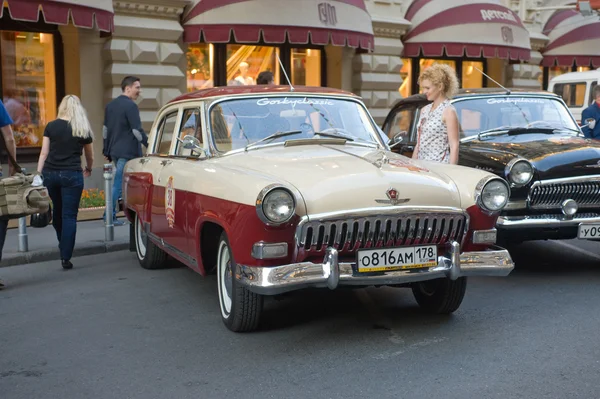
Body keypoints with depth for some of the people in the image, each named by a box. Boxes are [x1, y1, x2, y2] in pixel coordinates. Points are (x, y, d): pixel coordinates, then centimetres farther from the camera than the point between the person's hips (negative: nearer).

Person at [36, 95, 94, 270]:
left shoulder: (51, 126, 4)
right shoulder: (83, 130, 5)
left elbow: (44, 153, 1)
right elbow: (90, 155, 19)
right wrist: (88, 169, 38)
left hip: (50, 174, 2)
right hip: (71, 175, -2)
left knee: (57, 210, 22)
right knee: (69, 215, 0)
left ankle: (62, 244, 40)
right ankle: (65, 257, -4)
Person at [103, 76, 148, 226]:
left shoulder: (110, 105, 14)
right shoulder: (130, 106, -13)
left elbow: (105, 129, 18)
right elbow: (137, 130, -18)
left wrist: (107, 151, 23)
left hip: (115, 151, 8)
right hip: (127, 152, -8)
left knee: (120, 182, 15)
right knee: (119, 184, -5)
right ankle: (110, 216, -3)